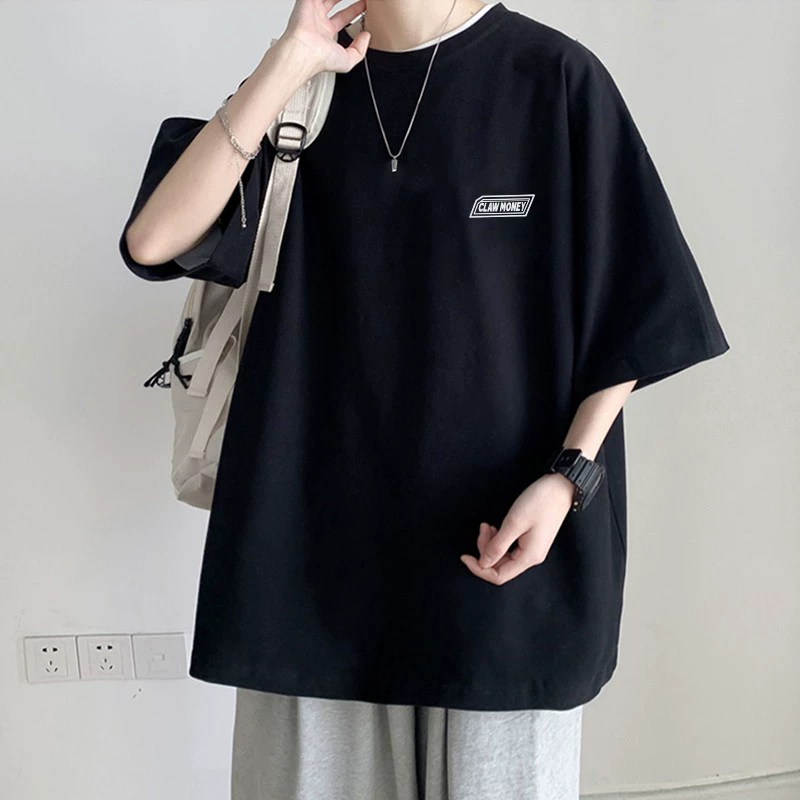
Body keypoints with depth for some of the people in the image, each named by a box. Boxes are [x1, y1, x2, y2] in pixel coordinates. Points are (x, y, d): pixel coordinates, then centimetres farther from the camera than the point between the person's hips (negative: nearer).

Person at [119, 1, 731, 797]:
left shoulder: (555, 77, -4)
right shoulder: (297, 85, 5)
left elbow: (629, 305, -2)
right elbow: (153, 241, -9)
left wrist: (568, 475, -13)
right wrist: (287, 64, -11)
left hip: (501, 534, -2)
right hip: (320, 516, 3)